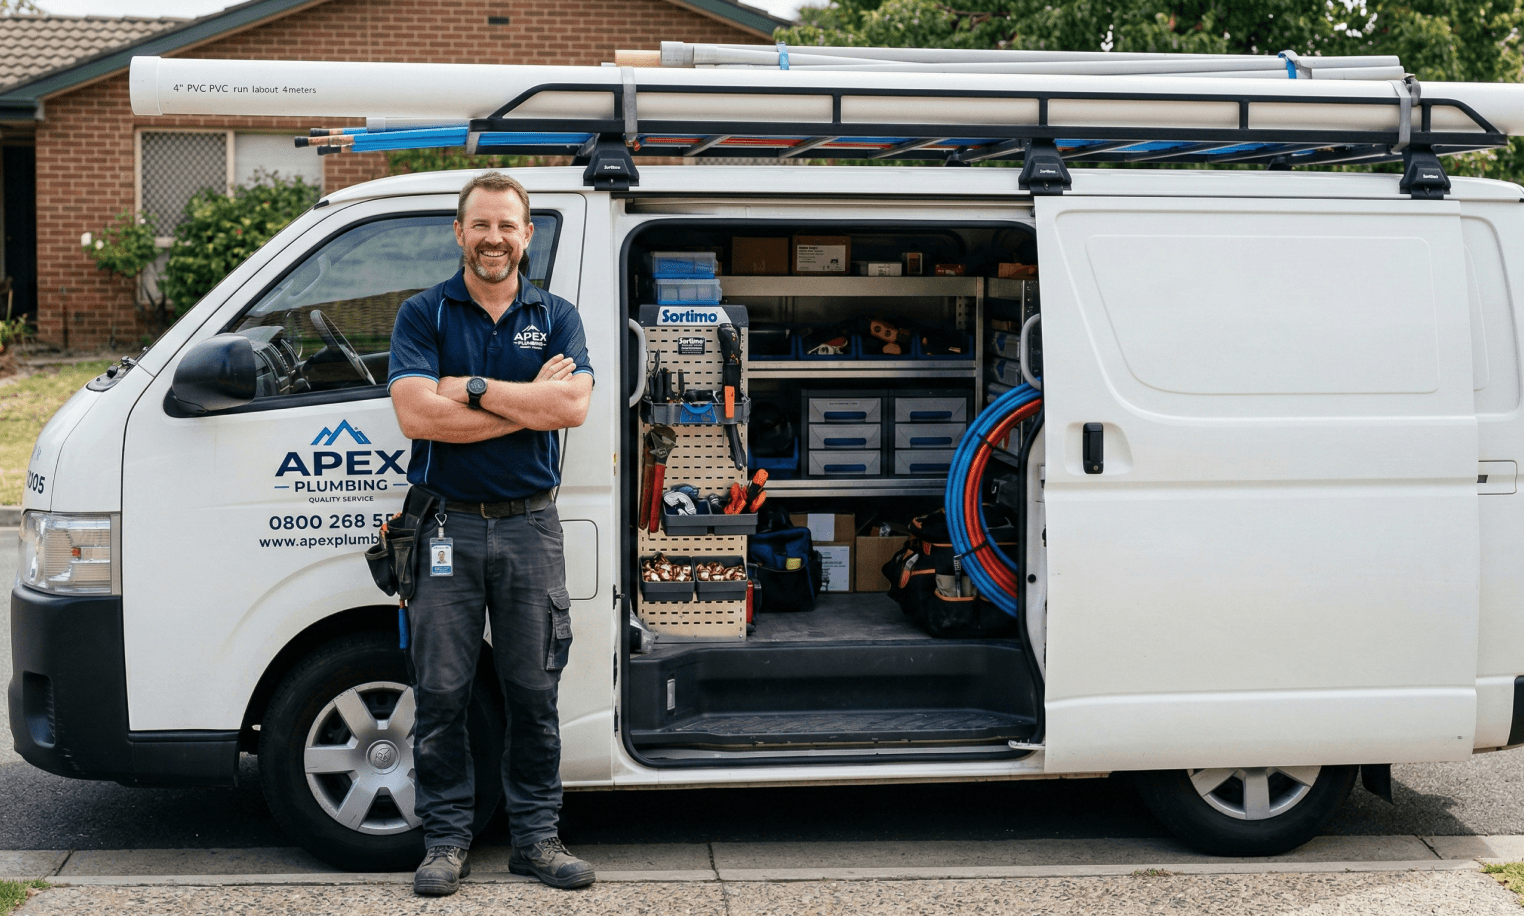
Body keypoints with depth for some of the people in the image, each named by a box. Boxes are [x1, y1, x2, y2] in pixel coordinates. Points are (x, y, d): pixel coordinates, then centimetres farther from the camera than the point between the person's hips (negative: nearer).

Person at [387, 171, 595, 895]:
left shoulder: (556, 317, 8)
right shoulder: (423, 315, 2)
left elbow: (573, 405, -11)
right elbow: (417, 414, -14)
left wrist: (471, 387, -13)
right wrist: (528, 402, -12)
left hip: (529, 527, 1)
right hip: (448, 527, -1)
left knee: (533, 693, 7)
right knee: (441, 694, 3)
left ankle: (536, 836, 17)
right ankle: (446, 841, 14)